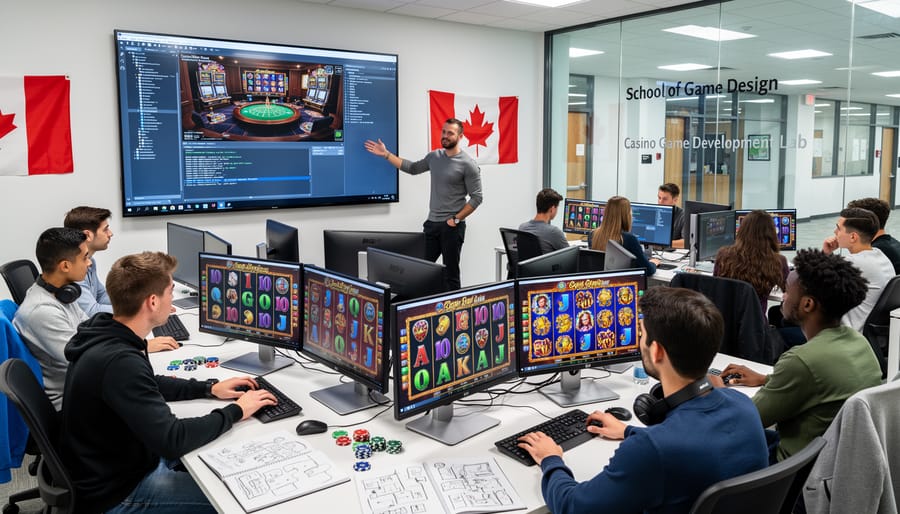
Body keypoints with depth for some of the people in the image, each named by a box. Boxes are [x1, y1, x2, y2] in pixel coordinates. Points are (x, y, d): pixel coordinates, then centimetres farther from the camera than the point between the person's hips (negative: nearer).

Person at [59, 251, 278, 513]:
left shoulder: (106, 334, -4)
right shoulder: (119, 362, -34)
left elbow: (149, 385, 15)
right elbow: (171, 440, -32)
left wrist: (209, 388, 6)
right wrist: (235, 411, -19)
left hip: (114, 464, 9)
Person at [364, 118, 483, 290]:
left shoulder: (468, 164, -10)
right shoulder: (434, 157, 9)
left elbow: (476, 198, -10)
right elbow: (412, 168, 22)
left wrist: (456, 219, -15)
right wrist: (386, 154, 17)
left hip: (452, 227, -6)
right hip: (431, 223, 6)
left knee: (450, 275, 2)